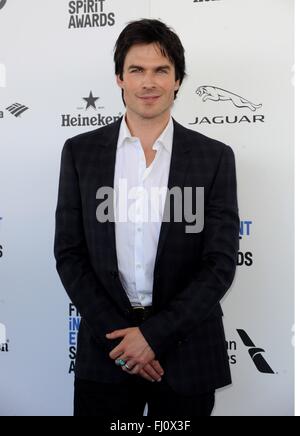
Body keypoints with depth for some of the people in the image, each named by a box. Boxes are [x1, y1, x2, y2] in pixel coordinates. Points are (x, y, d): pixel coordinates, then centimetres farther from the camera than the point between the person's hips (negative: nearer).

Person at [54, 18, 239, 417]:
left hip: (186, 348, 0)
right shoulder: (81, 152, 0)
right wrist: (115, 333, -9)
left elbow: (221, 263, -6)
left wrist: (155, 334, -12)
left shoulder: (215, 157, -3)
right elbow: (69, 254, -1)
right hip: (105, 346, 1)